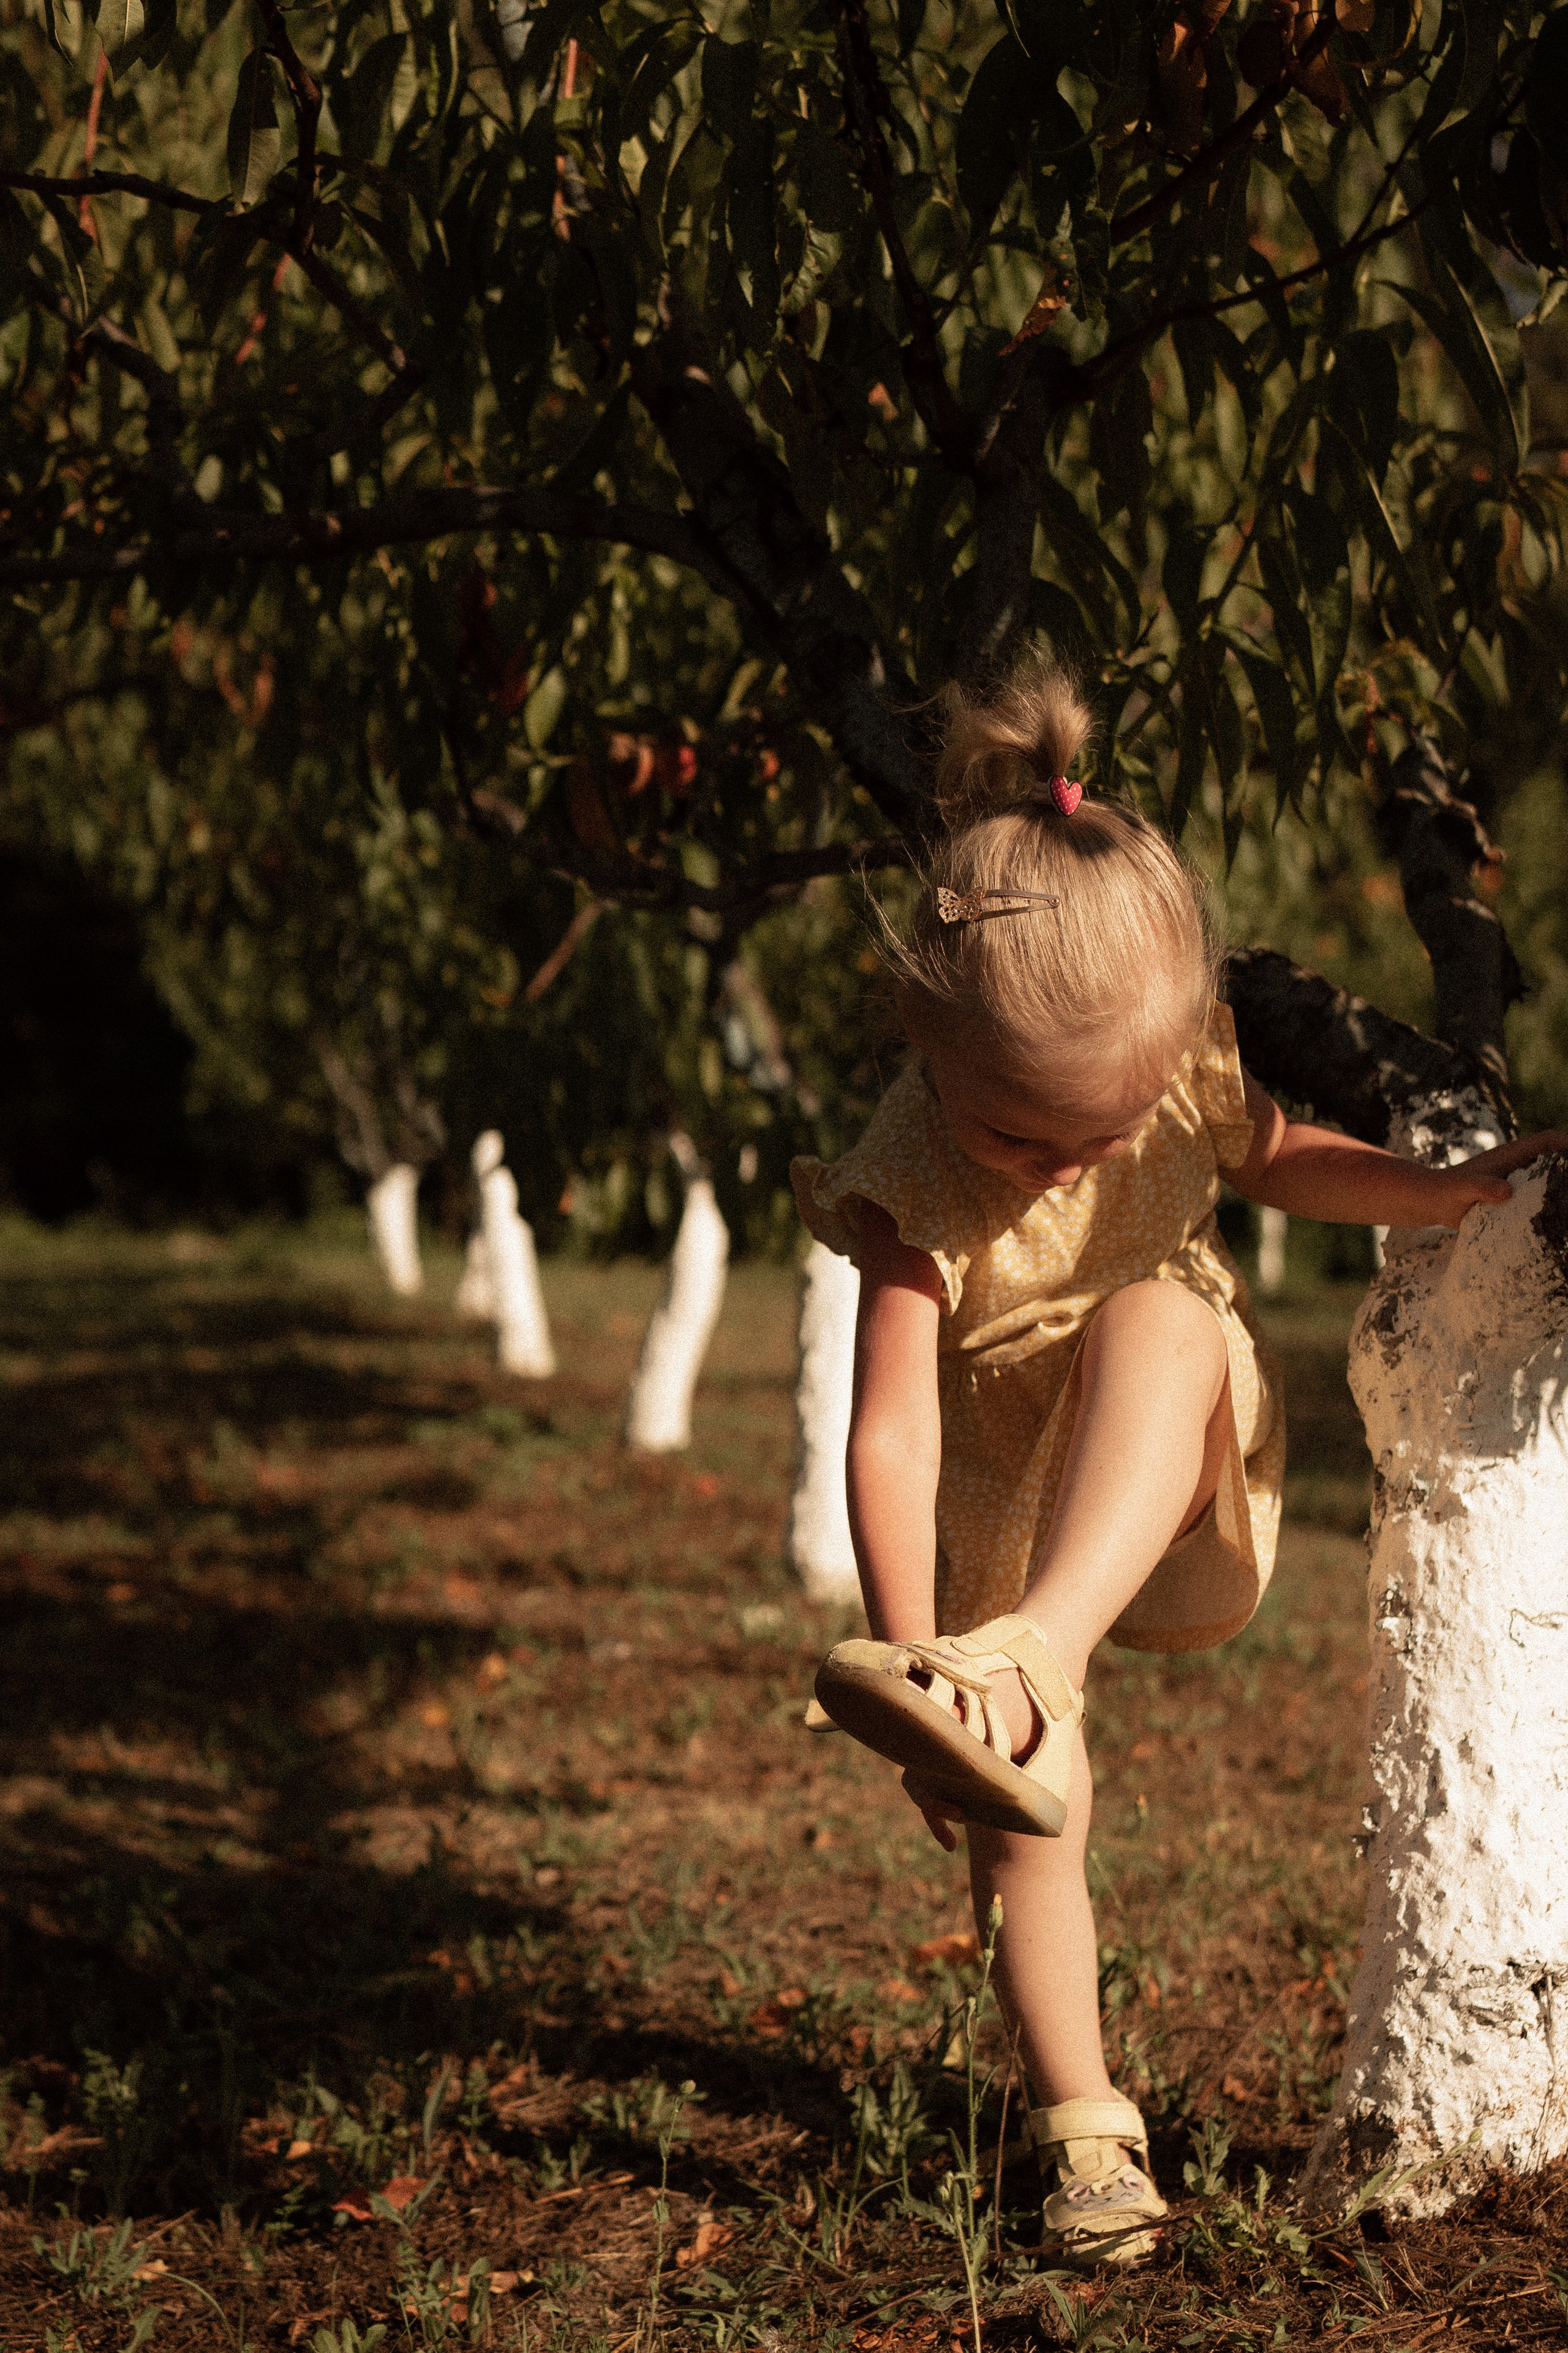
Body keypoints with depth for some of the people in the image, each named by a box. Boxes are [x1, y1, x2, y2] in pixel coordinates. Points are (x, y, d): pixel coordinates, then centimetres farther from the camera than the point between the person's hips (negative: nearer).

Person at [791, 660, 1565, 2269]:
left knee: (1156, 1311, -33)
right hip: (1004, 1522, 0)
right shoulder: (919, 1190, -27)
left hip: (1176, 1496, 1)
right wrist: (910, 1655, -41)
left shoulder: (1177, 1063, -15)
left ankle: (1029, 1665, -51)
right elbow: (891, 1438, -33)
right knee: (1023, 1830, -7)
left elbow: (1273, 1158, 10)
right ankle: (1084, 2133, 13)